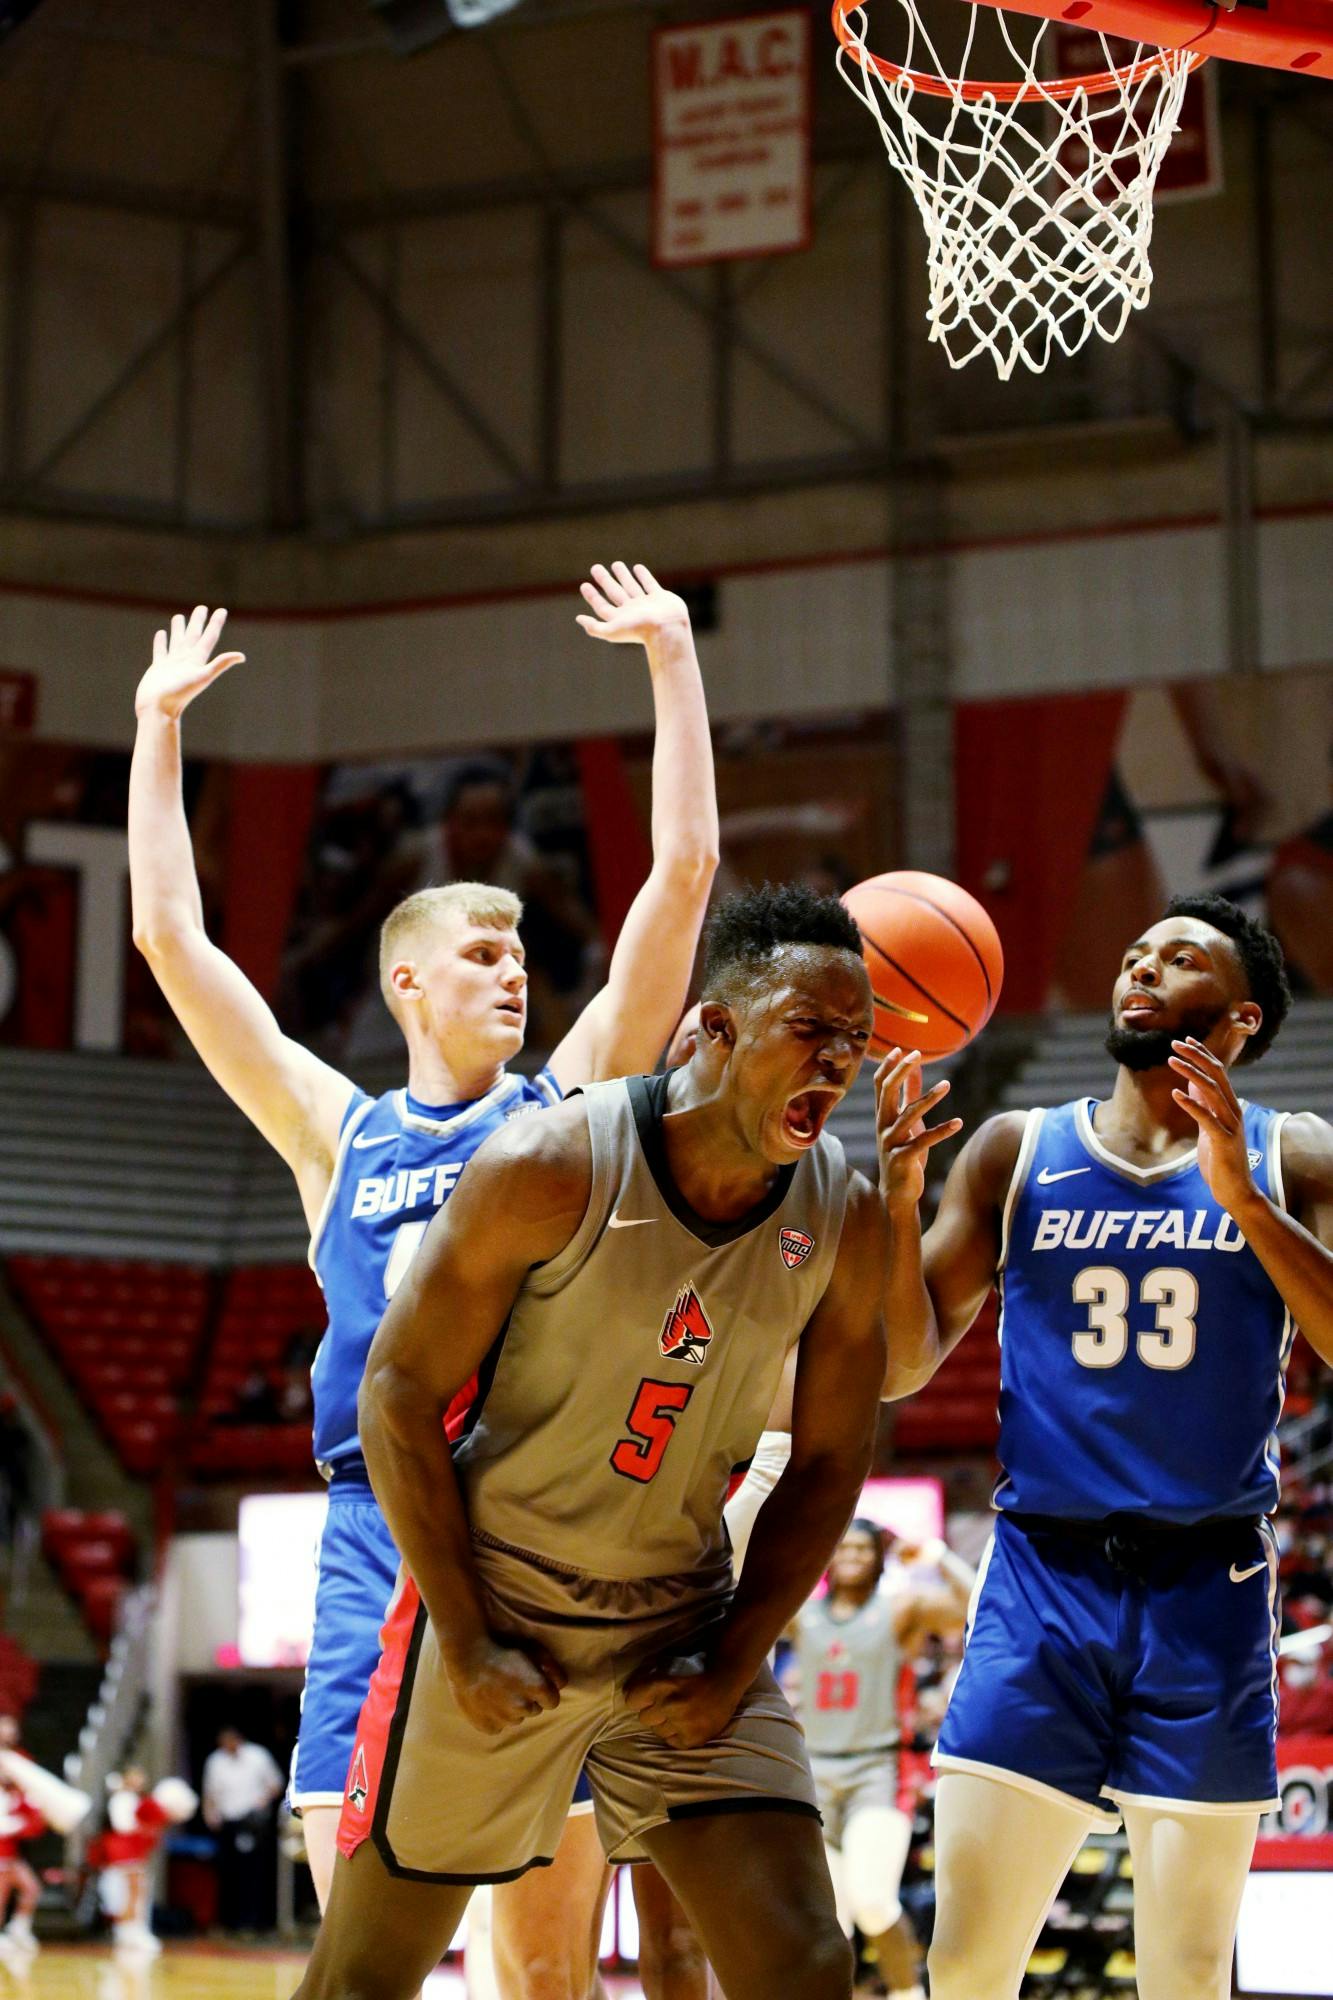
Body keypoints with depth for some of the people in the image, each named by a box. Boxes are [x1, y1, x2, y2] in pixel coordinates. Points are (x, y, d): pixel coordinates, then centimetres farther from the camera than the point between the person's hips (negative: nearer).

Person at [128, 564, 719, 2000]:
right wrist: (159, 726, 15)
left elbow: (683, 874, 7)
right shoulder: (337, 1134, 14)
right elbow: (169, 933, 12)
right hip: (378, 1537, 0)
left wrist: (675, 663, 7)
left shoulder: (571, 1105, 12)